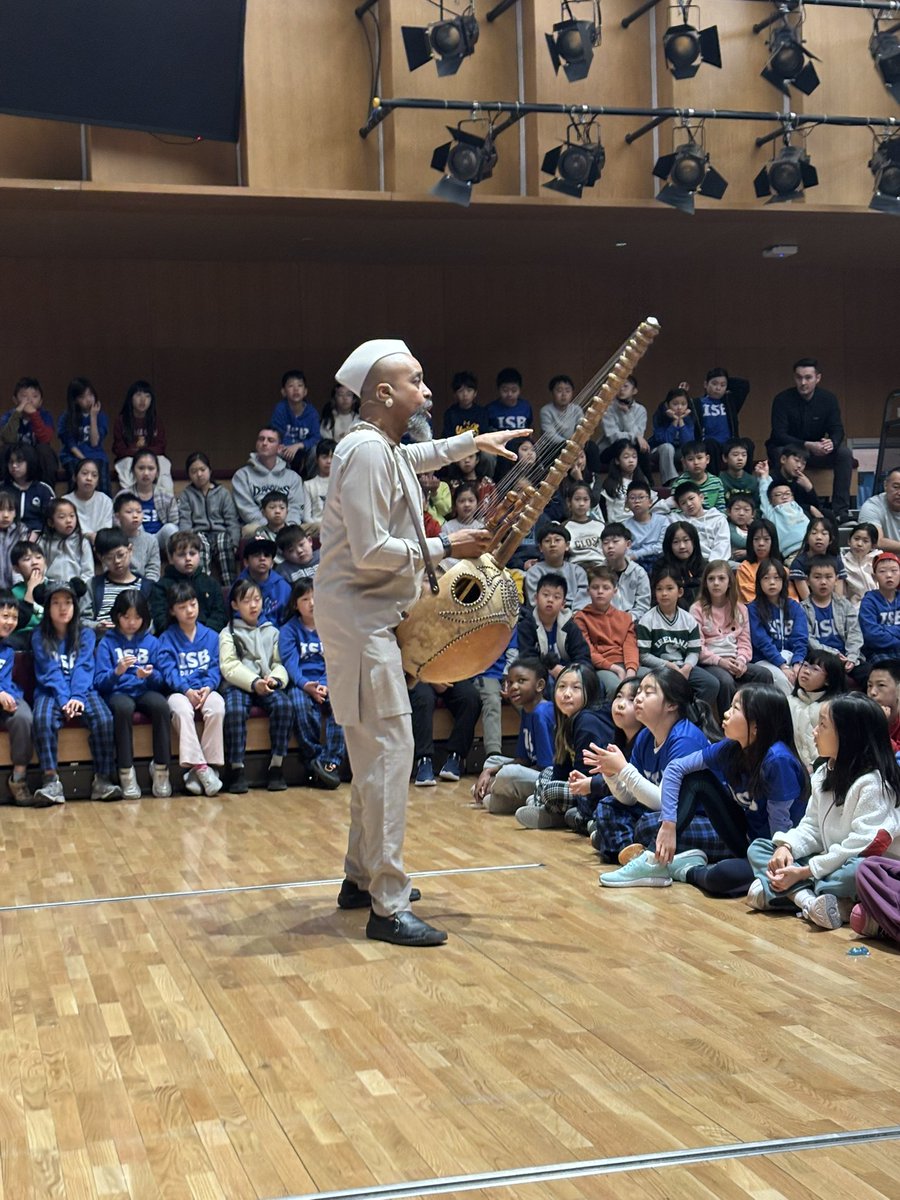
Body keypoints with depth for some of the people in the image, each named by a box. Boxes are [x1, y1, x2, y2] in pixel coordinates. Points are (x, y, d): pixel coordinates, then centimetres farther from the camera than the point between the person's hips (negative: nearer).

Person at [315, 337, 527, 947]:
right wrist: (444, 547, -17)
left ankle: (362, 877, 29)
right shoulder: (366, 451, -18)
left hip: (374, 618, 11)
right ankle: (388, 907, -12)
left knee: (378, 749, 17)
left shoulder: (388, 450, 14)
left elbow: (418, 456, 41)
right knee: (389, 749, -13)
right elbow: (370, 551, -24)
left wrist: (474, 442, 41)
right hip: (359, 616, -11)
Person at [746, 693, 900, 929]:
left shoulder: (873, 783, -16)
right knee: (758, 847, -2)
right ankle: (806, 898, -28)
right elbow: (811, 827, 11)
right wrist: (786, 847, -12)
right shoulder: (824, 774, 11)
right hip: (827, 861, 9)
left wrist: (805, 872, -23)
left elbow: (863, 844, -22)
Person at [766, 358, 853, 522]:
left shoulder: (828, 399, -6)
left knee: (844, 453, -22)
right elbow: (779, 435, -22)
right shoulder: (782, 399, -16)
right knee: (781, 453, -38)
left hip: (816, 450, 3)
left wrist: (832, 443, -35)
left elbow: (837, 430, -8)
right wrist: (807, 445, -37)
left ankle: (840, 510, -22)